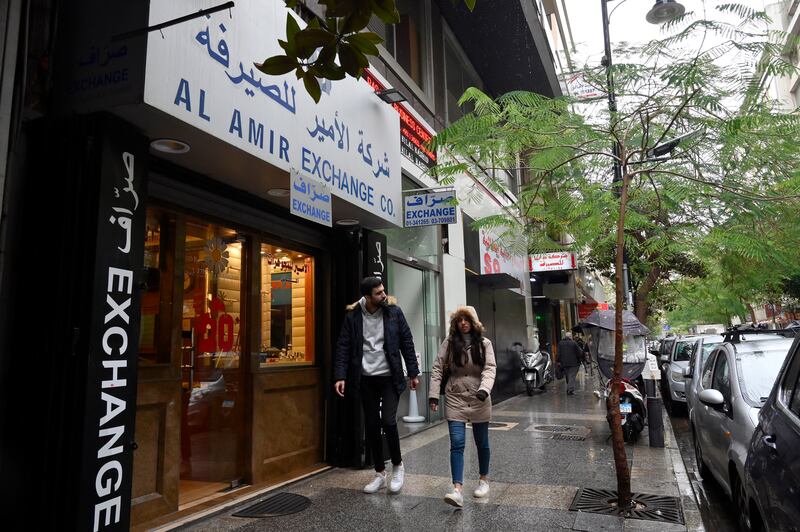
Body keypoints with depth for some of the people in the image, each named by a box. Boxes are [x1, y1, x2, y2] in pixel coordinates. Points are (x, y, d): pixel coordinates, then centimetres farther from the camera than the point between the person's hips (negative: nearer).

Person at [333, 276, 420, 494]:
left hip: (389, 378, -2)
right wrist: (340, 376, -11)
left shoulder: (393, 311, -4)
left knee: (388, 421, -13)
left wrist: (413, 373, 0)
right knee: (371, 426, 7)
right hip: (366, 380, 2)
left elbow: (406, 343, 0)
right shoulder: (352, 316, -3)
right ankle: (380, 473, 24)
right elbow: (343, 347, -2)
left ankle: (397, 465, 13)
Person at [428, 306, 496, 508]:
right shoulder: (449, 343, 0)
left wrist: (484, 389, -28)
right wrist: (434, 394, -8)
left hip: (479, 400, 1)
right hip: (455, 399, 0)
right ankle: (457, 490, -11)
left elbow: (490, 369, -11)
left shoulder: (484, 343, -1)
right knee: (457, 443, -9)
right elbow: (437, 368, -1)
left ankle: (484, 479, 36)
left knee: (482, 442, 14)